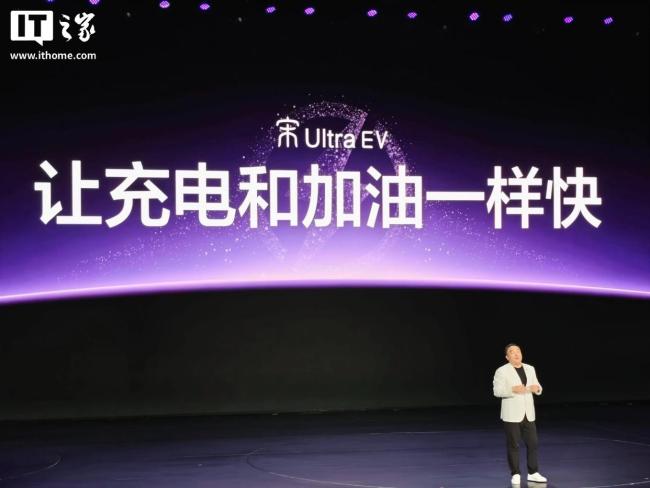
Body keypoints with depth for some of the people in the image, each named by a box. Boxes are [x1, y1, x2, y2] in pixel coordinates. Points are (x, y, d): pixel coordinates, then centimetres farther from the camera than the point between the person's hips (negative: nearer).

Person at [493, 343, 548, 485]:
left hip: (528, 414, 5)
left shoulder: (530, 369, 11)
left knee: (533, 443, 5)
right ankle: (515, 474, 9)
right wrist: (513, 390, -27)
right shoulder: (502, 371, -6)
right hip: (512, 415, -5)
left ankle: (533, 473, 14)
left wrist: (536, 388, -10)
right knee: (513, 445, 0)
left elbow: (537, 387, 14)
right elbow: (497, 391, -12)